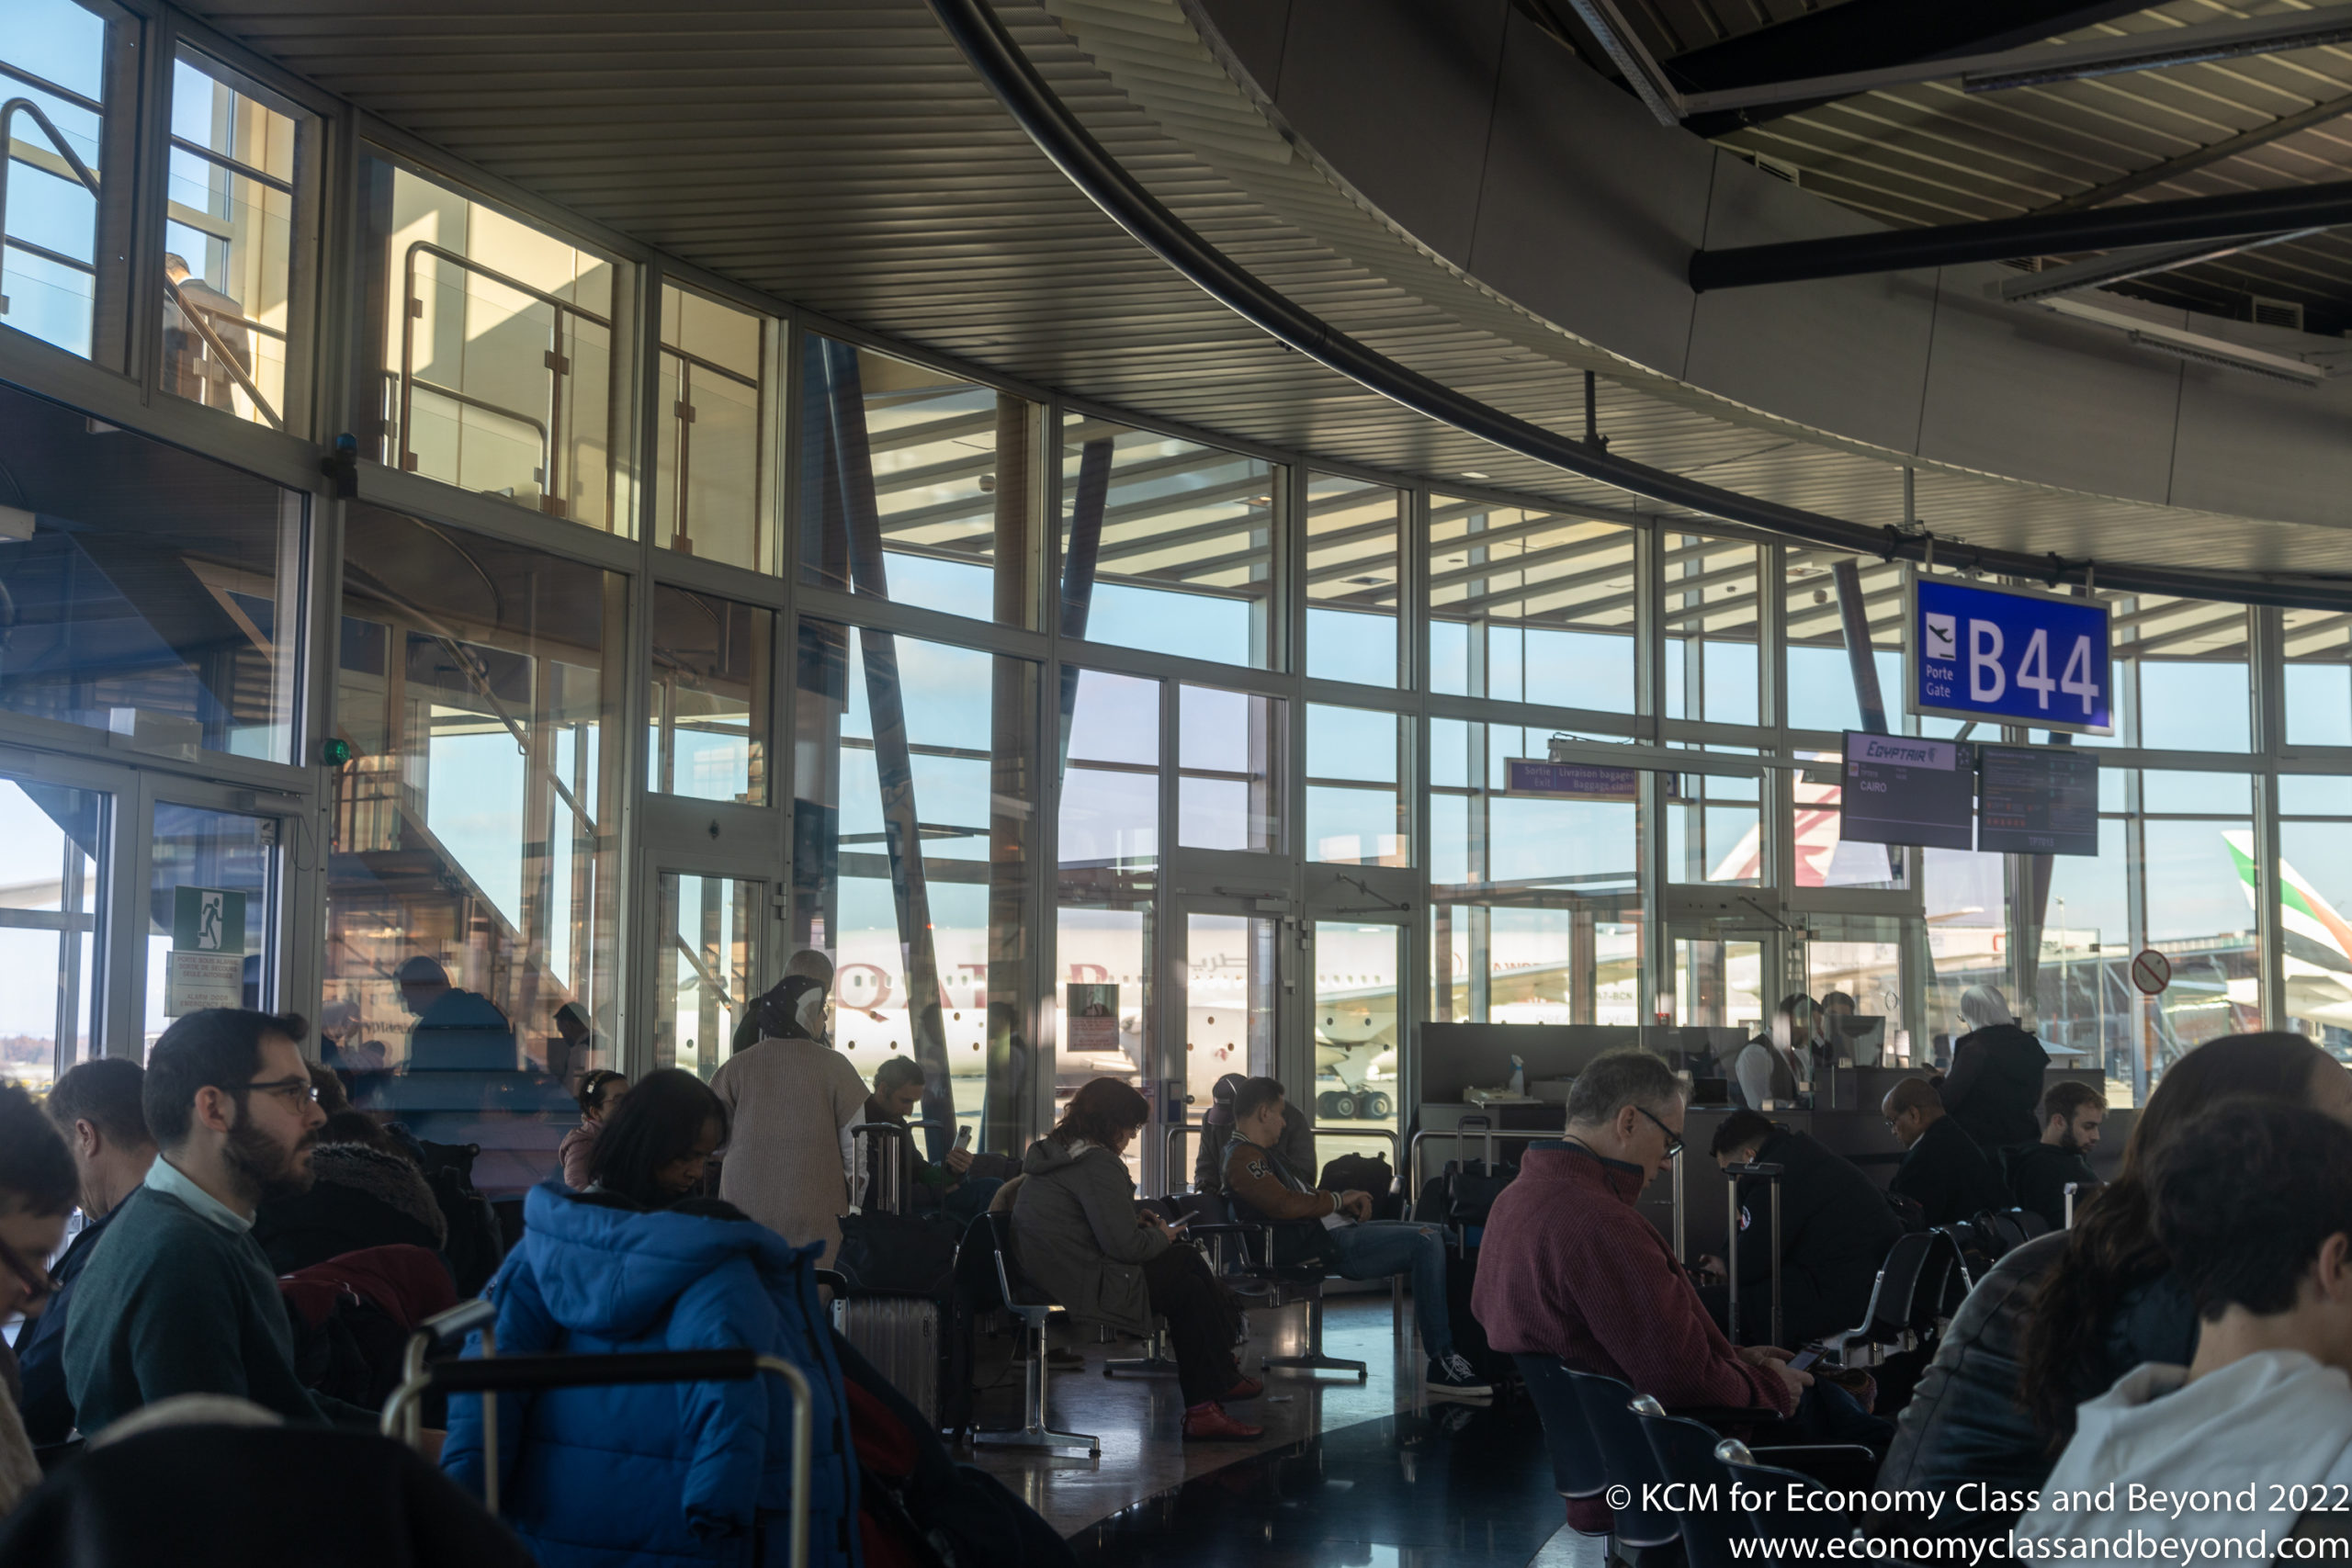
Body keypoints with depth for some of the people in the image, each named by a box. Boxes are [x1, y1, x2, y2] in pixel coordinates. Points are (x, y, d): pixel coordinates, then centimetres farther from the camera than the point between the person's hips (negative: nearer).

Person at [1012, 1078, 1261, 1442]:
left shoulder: (1054, 1152, 13)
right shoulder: (1097, 1164, -18)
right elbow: (1124, 1244, -20)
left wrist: (1136, 1221, 16)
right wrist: (1161, 1237, -1)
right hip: (1086, 1289, -10)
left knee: (1187, 1263, 14)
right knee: (1189, 1287, 3)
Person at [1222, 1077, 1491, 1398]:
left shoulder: (1260, 1153, 25)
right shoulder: (1243, 1159, -10)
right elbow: (1286, 1205, -24)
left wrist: (1349, 1201, 7)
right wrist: (1339, 1200, -10)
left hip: (1339, 1228, 11)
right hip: (1328, 1245, -11)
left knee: (1437, 1235, 11)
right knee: (1426, 1243, -24)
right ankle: (1442, 1365, -24)